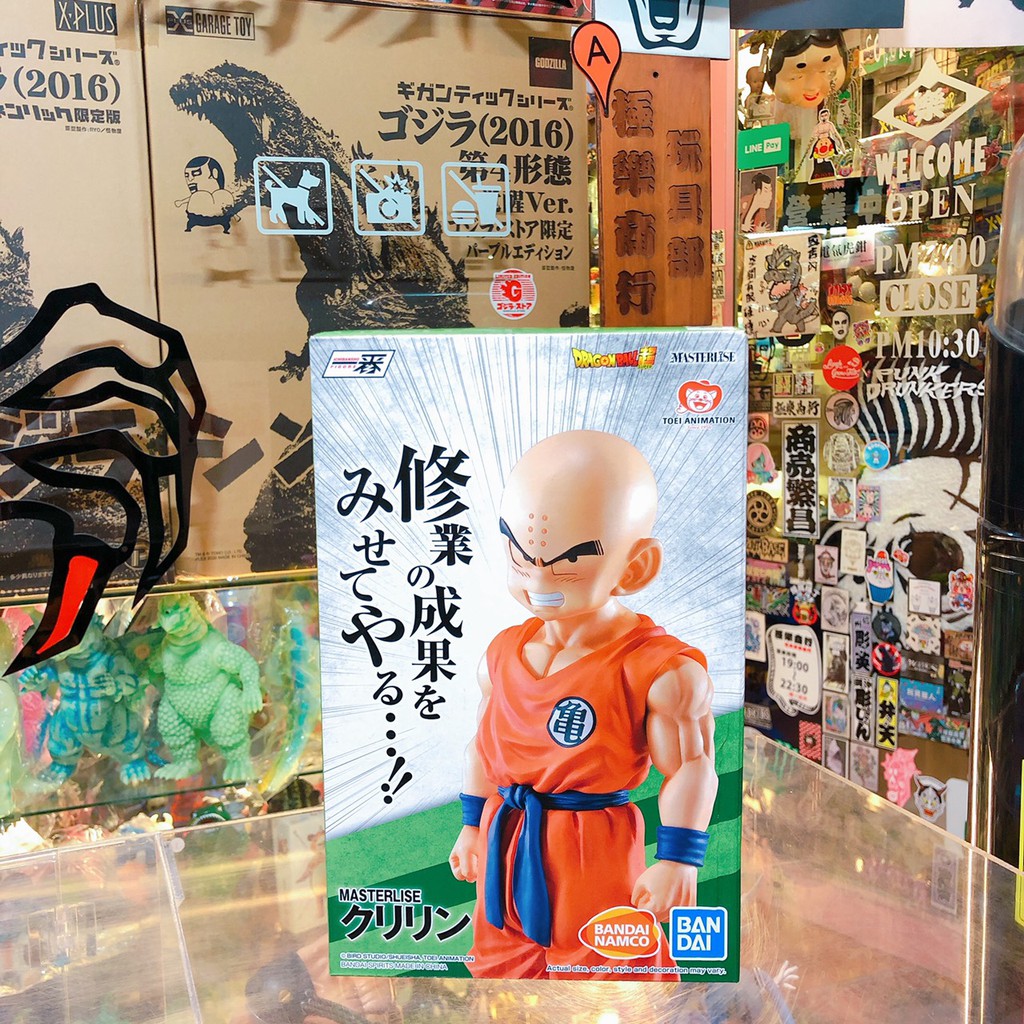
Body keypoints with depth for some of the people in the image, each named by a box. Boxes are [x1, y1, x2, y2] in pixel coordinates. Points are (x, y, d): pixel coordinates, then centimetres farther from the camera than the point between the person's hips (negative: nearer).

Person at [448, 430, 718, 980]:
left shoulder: (658, 668, -20)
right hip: (507, 848, 6)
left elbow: (691, 769, -14)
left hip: (596, 852, -5)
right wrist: (472, 826, 17)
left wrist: (677, 861, -13)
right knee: (502, 962, 21)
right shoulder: (502, 654, -1)